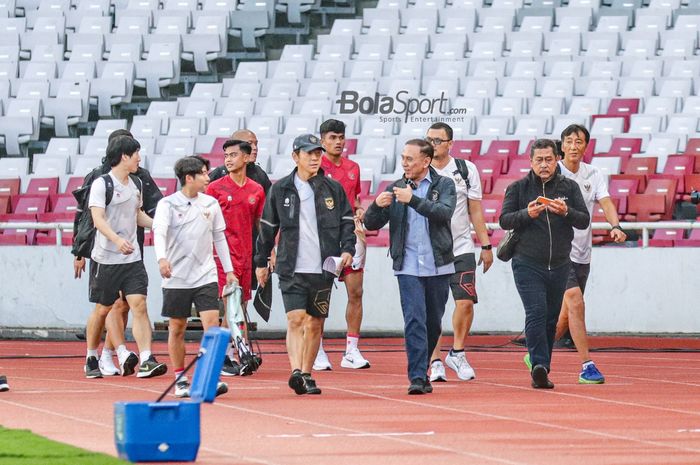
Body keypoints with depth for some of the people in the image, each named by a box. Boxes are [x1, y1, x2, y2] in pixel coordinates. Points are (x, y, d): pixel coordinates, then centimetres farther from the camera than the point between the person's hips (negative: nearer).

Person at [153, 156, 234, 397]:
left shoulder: (211, 204, 7)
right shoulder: (168, 204, -5)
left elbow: (219, 237, 16)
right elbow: (159, 233, -19)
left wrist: (228, 270, 15)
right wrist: (162, 258, -37)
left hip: (206, 276, 2)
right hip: (176, 278, -2)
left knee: (212, 324, -11)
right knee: (177, 328, 6)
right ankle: (180, 380, 17)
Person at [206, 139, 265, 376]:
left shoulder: (256, 190, 11)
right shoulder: (215, 188, 1)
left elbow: (260, 224, 17)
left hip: (246, 256, 4)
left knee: (240, 305, 5)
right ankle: (225, 357, -10)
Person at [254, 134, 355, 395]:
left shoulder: (333, 189, 6)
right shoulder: (280, 190, 4)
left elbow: (347, 222, 11)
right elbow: (268, 227, 13)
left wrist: (348, 249, -6)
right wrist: (261, 262, 16)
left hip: (323, 268, 2)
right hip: (291, 268, -2)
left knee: (315, 324, 7)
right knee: (296, 319, -16)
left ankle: (306, 375, 17)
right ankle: (296, 372, -26)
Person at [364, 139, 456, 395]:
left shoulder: (444, 185, 3)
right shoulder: (395, 189, 8)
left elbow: (444, 212, -17)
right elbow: (371, 224, 6)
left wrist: (412, 199, -26)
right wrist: (377, 205, -16)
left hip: (438, 266, 0)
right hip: (408, 267, 0)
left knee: (433, 323, 10)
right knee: (414, 321, -13)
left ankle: (422, 371, 27)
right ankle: (417, 377, -15)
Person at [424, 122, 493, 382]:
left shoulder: (466, 170, 5)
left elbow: (476, 211, 9)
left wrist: (486, 246, 6)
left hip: (461, 248, 0)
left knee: (465, 302, -9)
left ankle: (457, 354, 9)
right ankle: (435, 362, 4)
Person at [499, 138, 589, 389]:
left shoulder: (569, 187, 9)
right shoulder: (518, 188, 4)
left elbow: (584, 220, 2)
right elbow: (504, 220, -4)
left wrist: (566, 212, -18)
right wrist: (527, 214, -22)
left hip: (559, 266, 3)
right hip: (528, 265, -3)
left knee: (551, 319, 6)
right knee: (536, 313, -19)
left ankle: (541, 370, 14)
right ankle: (539, 365, -28)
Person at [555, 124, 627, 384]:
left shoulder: (593, 175, 6)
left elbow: (606, 203, -7)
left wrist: (615, 226, -25)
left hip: (582, 254, 5)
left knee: (566, 315, 11)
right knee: (576, 303, -20)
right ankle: (587, 366, -20)